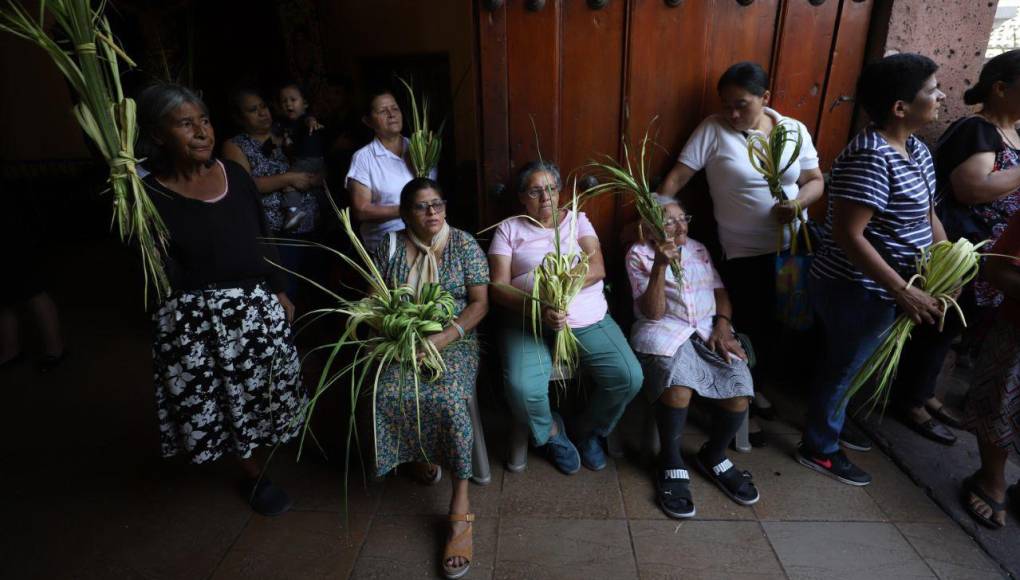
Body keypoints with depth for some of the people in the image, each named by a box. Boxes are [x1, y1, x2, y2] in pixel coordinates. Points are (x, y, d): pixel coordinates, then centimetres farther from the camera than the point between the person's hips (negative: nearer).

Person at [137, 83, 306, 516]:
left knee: (265, 388, 18)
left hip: (257, 305, 3)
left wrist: (281, 293, 9)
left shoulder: (235, 174, -1)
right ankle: (255, 476, 33)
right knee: (225, 403, 12)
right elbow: (165, 274, -14)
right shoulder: (149, 195, -11)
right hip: (195, 317, -3)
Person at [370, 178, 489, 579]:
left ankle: (460, 510, -20)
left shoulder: (464, 244, -2)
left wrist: (444, 337, -20)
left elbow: (479, 302, -6)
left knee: (448, 398, -30)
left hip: (454, 338, -2)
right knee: (388, 394, -25)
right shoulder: (389, 247, 5)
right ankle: (421, 455, 7)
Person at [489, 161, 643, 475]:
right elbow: (498, 287, -4)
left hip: (589, 320, 2)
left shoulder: (577, 219, 12)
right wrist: (538, 308, -22)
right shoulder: (508, 229, 6)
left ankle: (588, 430, 15)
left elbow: (597, 268, -4)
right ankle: (552, 432, 9)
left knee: (629, 377, -17)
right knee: (522, 388, -28)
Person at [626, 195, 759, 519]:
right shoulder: (639, 254, 2)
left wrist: (722, 327, -4)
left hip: (708, 329, 5)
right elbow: (652, 312, -8)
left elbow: (720, 292, 15)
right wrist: (660, 266, -19)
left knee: (740, 384, -21)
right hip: (663, 331, -4)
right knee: (677, 383, -34)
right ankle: (671, 464, -10)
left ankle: (714, 456, 6)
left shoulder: (699, 250, 18)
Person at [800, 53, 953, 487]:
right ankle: (818, 449, 26)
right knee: (844, 367, 7)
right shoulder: (870, 159, -24)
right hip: (858, 290, -8)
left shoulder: (917, 150, 7)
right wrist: (903, 291, -24)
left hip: (878, 287, 8)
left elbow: (927, 214, 16)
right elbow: (847, 234, -28)